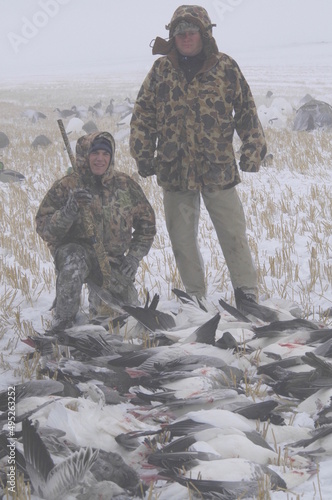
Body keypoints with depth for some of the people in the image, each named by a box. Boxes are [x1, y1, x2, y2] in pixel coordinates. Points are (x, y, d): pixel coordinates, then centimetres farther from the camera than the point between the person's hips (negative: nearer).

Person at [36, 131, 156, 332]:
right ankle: (63, 323, -25)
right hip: (75, 250, -4)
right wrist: (69, 210, -30)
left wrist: (134, 256, 2)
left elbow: (146, 223, 13)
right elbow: (45, 230, -13)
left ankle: (98, 300, 30)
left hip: (112, 262, 4)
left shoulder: (125, 185, 2)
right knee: (75, 259, -38)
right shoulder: (66, 187, -7)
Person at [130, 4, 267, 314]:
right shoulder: (161, 70, 4)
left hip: (218, 169, -2)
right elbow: (142, 116, 9)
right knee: (182, 240, 9)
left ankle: (247, 297, 9)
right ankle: (194, 298, 22)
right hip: (175, 170, 2)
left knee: (233, 235, 0)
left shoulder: (225, 68, 0)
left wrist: (253, 149, 1)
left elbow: (246, 112, 7)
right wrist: (143, 154, 4)